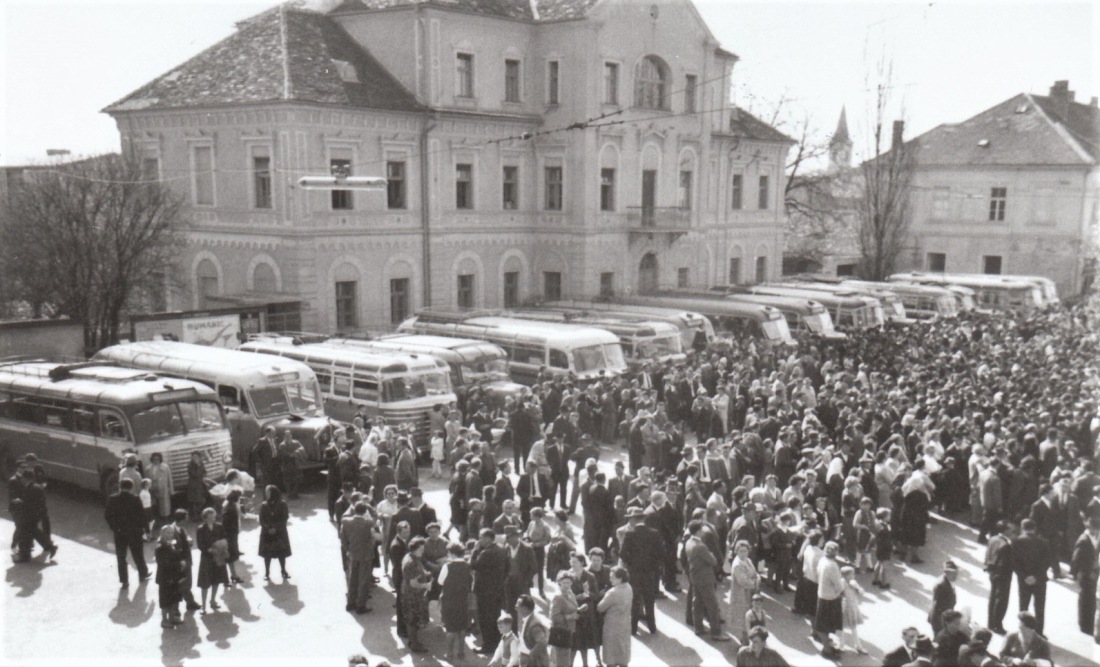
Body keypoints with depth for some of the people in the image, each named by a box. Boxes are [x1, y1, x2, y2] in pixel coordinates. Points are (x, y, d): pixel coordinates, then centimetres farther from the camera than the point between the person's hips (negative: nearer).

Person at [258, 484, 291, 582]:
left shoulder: (282, 505, -7)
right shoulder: (264, 505, -3)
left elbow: (285, 518, -9)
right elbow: (262, 521, -3)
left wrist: (275, 528, -18)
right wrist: (268, 528, -18)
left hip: (280, 533, -1)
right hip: (267, 533, 1)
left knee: (282, 552, 7)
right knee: (267, 553, 4)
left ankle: (284, 571, 22)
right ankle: (267, 573, 15)